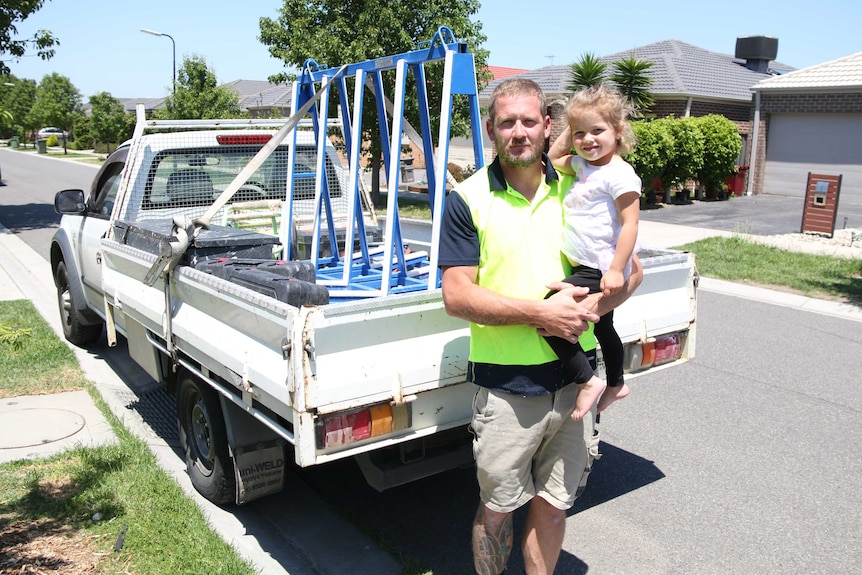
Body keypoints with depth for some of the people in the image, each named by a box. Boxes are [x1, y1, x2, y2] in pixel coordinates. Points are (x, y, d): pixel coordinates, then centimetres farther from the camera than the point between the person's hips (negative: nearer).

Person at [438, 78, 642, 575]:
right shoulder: (468, 199, -5)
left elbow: (631, 272, 9)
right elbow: (457, 297, -11)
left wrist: (590, 308, -11)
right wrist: (541, 312, -19)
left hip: (573, 379, 3)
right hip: (505, 387, -3)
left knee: (552, 505, 16)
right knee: (497, 510, 12)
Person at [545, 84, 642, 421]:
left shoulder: (619, 174, -16)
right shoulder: (582, 165, 9)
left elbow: (630, 225, -21)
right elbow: (553, 158, 26)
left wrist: (616, 270, -27)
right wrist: (572, 128, 13)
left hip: (599, 272, -10)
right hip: (586, 269, 10)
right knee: (602, 327, 26)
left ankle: (588, 381, -11)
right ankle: (615, 383, 48)